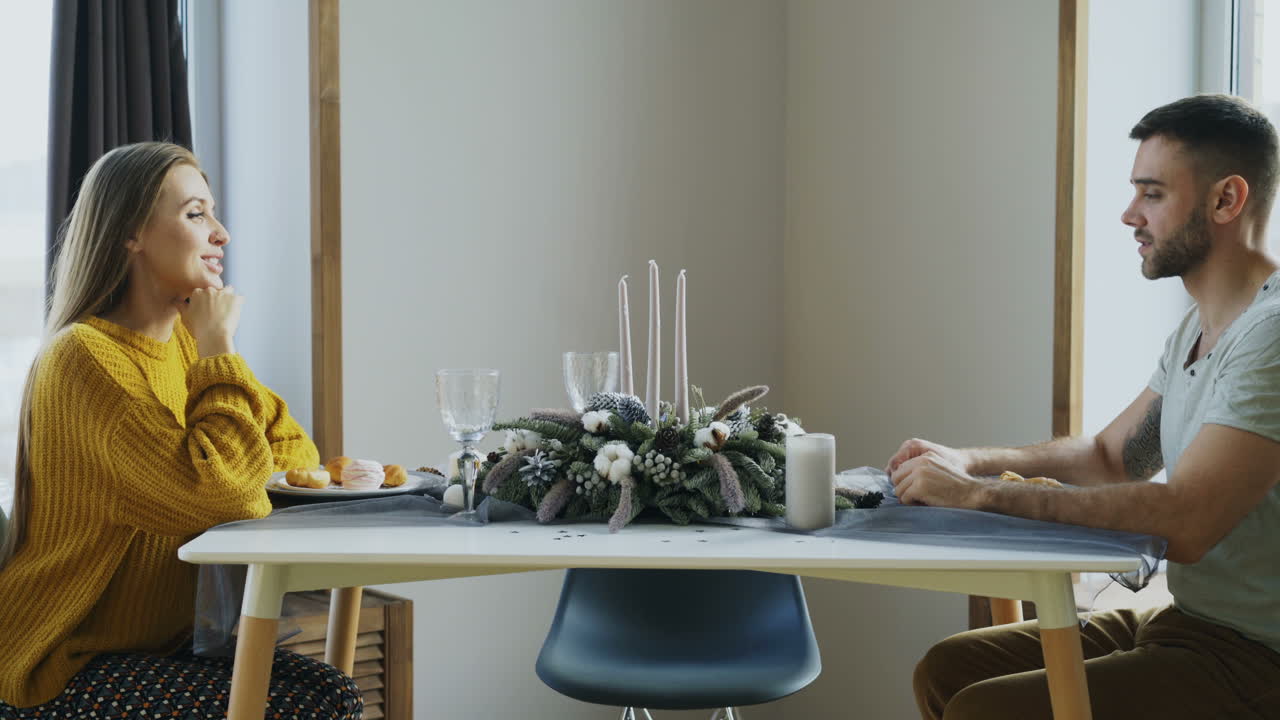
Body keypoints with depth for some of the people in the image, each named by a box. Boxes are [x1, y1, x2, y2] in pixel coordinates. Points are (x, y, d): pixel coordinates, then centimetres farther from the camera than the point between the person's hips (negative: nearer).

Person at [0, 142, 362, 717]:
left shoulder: (184, 343, 8)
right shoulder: (85, 357, -18)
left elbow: (294, 452, 12)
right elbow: (215, 492, -27)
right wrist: (218, 352, -17)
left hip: (166, 642, 8)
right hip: (69, 668, -7)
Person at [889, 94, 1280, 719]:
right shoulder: (1198, 328, 13)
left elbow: (1183, 521, -31)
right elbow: (1112, 455, 20)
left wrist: (979, 494, -25)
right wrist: (972, 461, 3)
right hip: (1181, 621, 9)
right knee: (946, 669, 6)